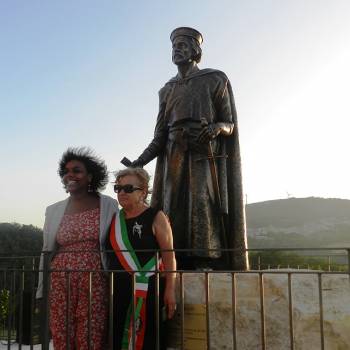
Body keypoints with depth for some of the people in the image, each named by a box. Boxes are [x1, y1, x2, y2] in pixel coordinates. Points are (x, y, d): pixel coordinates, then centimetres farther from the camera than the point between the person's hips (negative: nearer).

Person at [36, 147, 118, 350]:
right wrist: (41, 292, 12)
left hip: (95, 284, -2)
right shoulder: (54, 210, 9)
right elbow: (46, 252, 13)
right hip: (61, 283, 3)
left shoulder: (108, 205, 1)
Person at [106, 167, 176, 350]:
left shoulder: (156, 217, -4)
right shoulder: (115, 219, 12)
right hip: (117, 290, 5)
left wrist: (170, 289, -13)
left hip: (147, 290, -5)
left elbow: (169, 256, -6)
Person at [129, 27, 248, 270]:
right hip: (174, 159, 4)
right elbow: (160, 135, 12)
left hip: (205, 157, -4)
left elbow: (230, 125, 4)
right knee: (174, 214, -5)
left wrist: (217, 127, -20)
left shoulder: (215, 80, 8)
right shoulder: (167, 90, 19)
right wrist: (140, 162, -2)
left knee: (205, 213, -16)